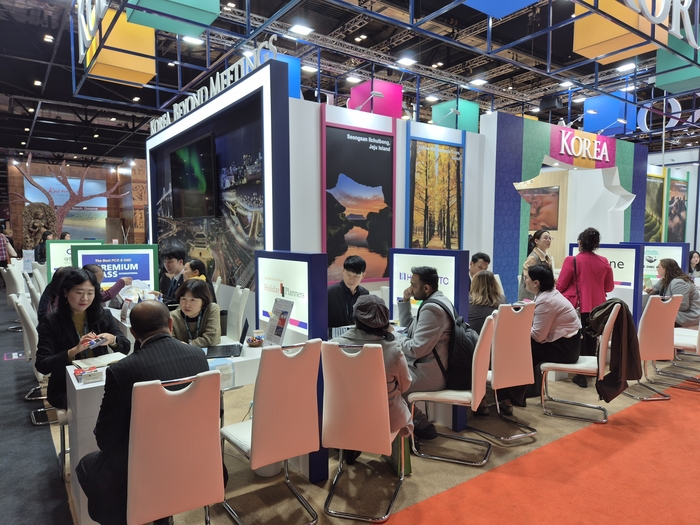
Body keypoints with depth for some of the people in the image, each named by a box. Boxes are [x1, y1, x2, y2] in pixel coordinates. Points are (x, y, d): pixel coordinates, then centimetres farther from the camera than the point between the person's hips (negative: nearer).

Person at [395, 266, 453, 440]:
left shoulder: (431, 308, -24)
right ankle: (417, 422, 17)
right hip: (432, 368, 10)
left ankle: (421, 424, 11)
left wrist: (395, 340, -9)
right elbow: (408, 326, 19)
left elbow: (417, 349, -26)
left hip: (429, 373, -10)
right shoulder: (437, 301, 10)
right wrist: (405, 301, 7)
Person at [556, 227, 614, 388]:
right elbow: (609, 287, 11)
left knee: (579, 341, 5)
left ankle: (581, 375, 7)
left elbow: (560, 286, -8)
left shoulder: (572, 260, -12)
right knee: (591, 339, 16)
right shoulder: (604, 262, 1)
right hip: (597, 306, 4)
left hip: (578, 307, -4)